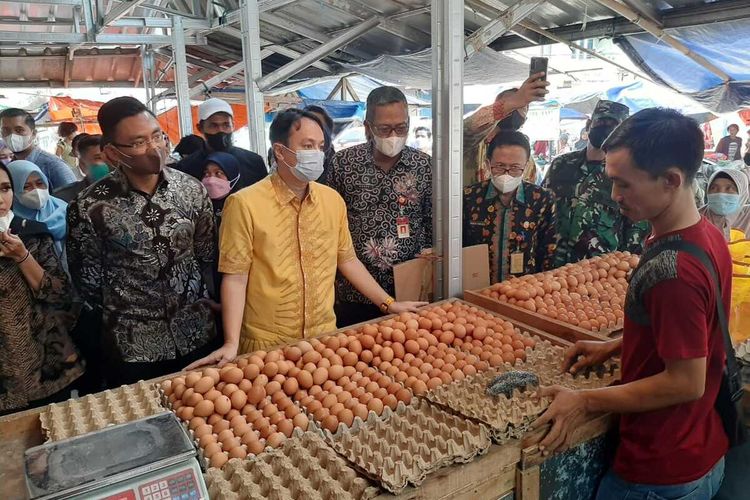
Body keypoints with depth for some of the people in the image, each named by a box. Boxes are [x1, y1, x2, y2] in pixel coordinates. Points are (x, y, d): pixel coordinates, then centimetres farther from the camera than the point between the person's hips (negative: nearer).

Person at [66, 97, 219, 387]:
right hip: (133, 346, -2)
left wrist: (200, 300, 6)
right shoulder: (89, 207, -14)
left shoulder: (192, 190, -5)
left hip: (198, 334, 3)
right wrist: (120, 315, 6)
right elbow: (87, 278, -2)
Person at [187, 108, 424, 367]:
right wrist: (231, 343, -19)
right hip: (267, 345, -4)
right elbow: (235, 277, -12)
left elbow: (347, 259, 10)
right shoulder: (245, 204, -14)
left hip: (325, 336, 5)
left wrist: (388, 304, 10)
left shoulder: (333, 199, 1)